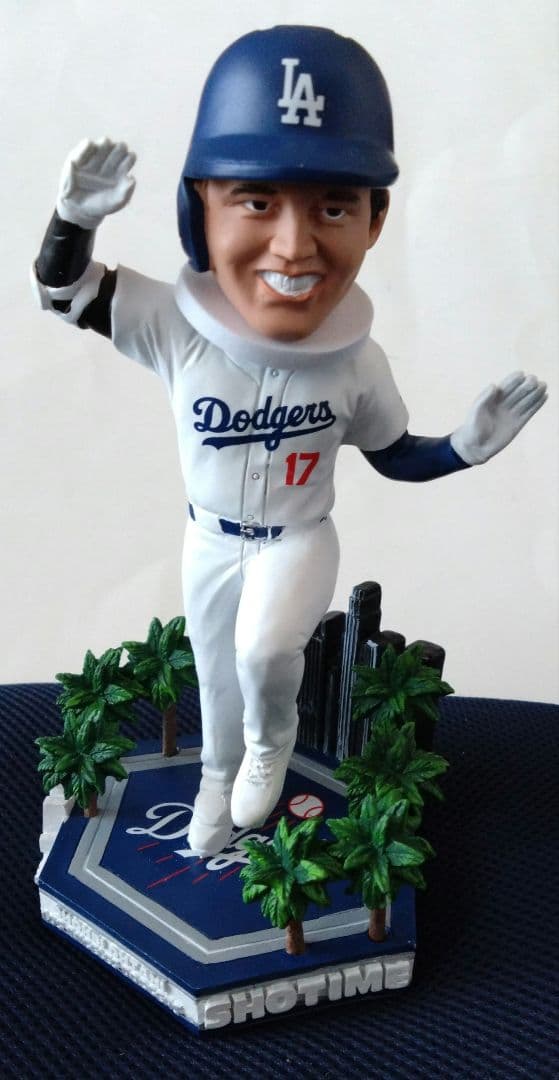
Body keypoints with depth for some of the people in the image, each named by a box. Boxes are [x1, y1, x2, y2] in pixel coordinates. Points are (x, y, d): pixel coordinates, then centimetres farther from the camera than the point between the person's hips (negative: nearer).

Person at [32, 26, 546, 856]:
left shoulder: (356, 360, -25)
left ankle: (273, 740, 8)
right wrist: (75, 219, -34)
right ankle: (220, 774, 53)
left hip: (300, 540, -2)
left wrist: (467, 447, -24)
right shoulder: (175, 327, -27)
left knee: (264, 650, -28)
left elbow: (397, 457, -7)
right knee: (217, 675, 21)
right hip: (211, 543, 2)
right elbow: (61, 291, -15)